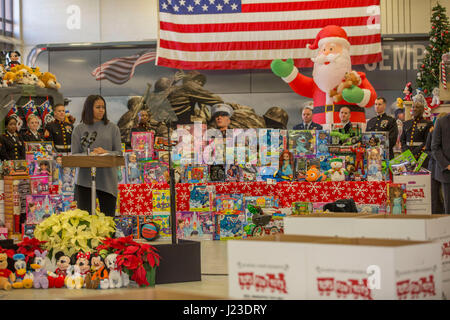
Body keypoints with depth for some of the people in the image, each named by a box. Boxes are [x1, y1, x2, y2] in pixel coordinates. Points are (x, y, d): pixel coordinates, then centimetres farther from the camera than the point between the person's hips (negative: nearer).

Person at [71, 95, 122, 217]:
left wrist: (105, 152, -14)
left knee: (108, 216, 1)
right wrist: (90, 154, -15)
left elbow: (119, 153, 5)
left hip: (107, 179, 1)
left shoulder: (112, 128, 9)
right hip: (85, 179, 0)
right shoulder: (79, 129, 8)